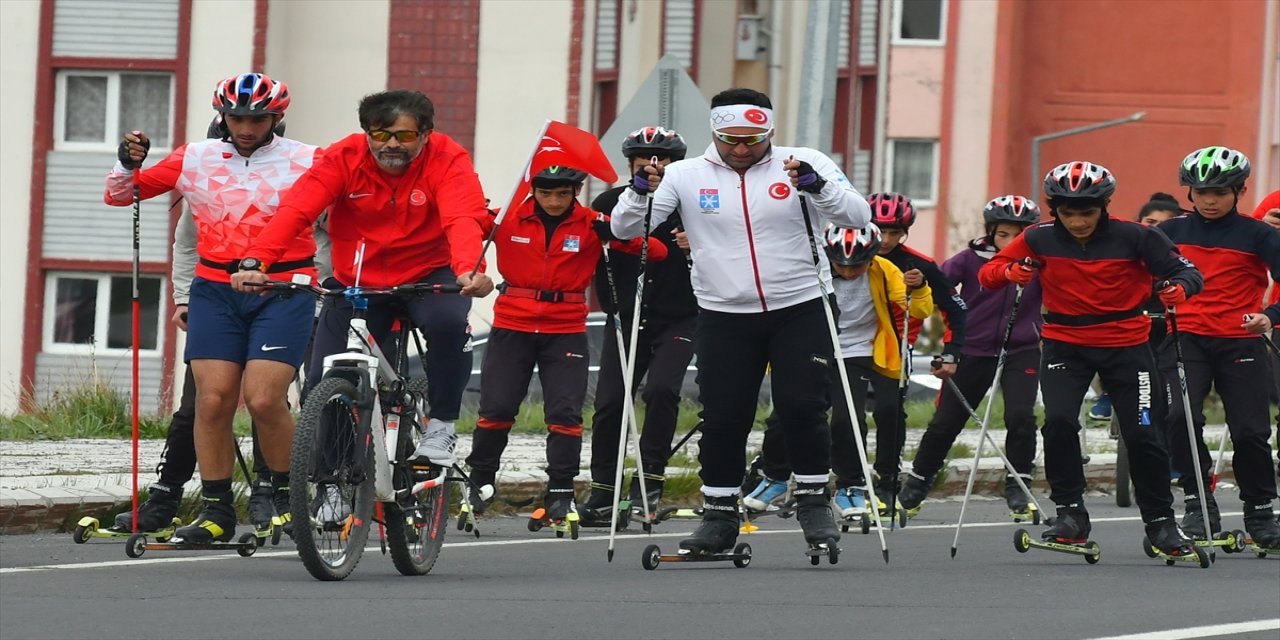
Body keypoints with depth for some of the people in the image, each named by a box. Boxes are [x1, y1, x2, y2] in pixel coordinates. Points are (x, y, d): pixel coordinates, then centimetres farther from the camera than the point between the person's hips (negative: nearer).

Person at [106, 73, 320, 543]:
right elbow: (120, 195, 13)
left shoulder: (304, 161, 0)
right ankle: (216, 510, 2)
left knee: (264, 399, -14)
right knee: (213, 399, -6)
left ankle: (289, 497, 7)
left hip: (283, 292, -3)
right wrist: (128, 163, -7)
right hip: (216, 290, 3)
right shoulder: (196, 159, 8)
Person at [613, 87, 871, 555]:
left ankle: (813, 503, 10)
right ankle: (719, 515, 14)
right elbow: (625, 228, -2)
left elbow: (857, 216, -14)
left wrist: (817, 185, -31)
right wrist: (641, 191, -22)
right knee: (722, 418, 1)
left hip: (801, 311, -2)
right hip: (724, 318, 2)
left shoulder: (804, 165, -4)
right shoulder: (687, 175, 0)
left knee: (802, 407, -8)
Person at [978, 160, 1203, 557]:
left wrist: (1181, 287, -31)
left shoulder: (1133, 238, -11)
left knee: (1144, 435, -2)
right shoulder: (1040, 240, -6)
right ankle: (1070, 514, -6)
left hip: (1125, 345, -1)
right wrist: (1009, 272, -25)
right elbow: (988, 274, -2)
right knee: (1059, 422, -19)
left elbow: (1185, 271, -8)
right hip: (1065, 344, 1)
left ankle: (1161, 521, 15)